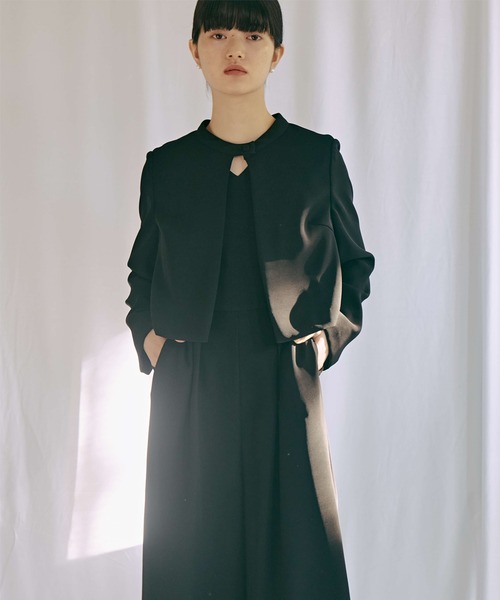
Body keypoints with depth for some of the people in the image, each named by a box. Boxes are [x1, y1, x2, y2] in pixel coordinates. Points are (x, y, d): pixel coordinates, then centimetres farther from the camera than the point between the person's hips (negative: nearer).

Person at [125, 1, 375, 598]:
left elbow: (354, 264, 12)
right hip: (188, 390, 1)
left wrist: (332, 335, -2)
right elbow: (143, 271, 18)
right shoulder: (165, 166, 6)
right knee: (192, 547, 7)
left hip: (284, 384, -1)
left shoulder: (317, 156, 2)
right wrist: (146, 335, 3)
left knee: (292, 548, 4)